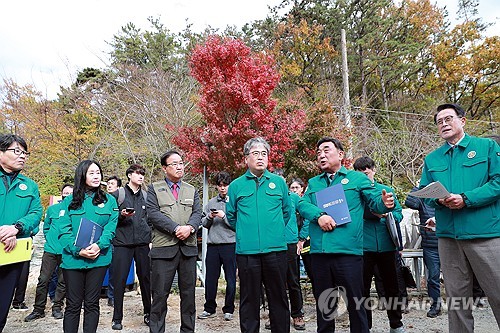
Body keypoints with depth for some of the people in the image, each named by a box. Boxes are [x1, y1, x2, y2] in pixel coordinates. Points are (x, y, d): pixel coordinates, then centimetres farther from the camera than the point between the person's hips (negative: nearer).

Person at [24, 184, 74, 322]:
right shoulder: (52, 209, 8)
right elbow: (46, 227, 17)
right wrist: (50, 240, 7)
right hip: (50, 250, 2)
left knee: (63, 281, 7)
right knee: (43, 280, 2)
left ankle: (57, 307, 20)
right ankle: (38, 309, 15)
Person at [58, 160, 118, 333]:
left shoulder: (109, 200, 6)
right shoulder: (69, 201, 4)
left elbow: (111, 227, -3)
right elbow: (64, 231, -3)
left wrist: (99, 245, -19)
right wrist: (78, 250, -17)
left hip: (99, 259, 1)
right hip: (73, 259, 0)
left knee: (92, 303, 10)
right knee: (73, 304, 7)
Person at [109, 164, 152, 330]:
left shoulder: (146, 196, 14)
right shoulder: (118, 194, 4)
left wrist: (150, 237, 10)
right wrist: (121, 215, -15)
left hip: (142, 243, 3)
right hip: (122, 243, -2)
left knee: (145, 278, 6)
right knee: (119, 280, 0)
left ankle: (148, 313, 22)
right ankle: (117, 318, 15)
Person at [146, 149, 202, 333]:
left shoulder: (192, 190, 16)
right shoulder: (154, 189, 6)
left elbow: (197, 213, 6)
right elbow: (153, 214, -7)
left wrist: (190, 227, -14)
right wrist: (176, 228, -15)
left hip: (189, 247, 3)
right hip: (163, 247, -3)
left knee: (188, 293, 11)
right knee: (160, 294, 3)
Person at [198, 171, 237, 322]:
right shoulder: (211, 202, 12)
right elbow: (204, 223, 13)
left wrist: (224, 216, -16)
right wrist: (209, 217, -7)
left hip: (230, 245, -3)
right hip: (212, 245, 4)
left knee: (230, 279, 6)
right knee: (210, 278, 10)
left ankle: (228, 309, 21)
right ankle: (209, 308, 25)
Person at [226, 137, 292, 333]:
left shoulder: (279, 182, 6)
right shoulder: (236, 186, 4)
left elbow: (286, 211, 16)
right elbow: (231, 216, 14)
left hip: (276, 249, 1)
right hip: (247, 251, 0)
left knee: (279, 299, 10)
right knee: (249, 300, 10)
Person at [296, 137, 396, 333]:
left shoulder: (357, 178, 7)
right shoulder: (313, 183, 16)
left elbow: (375, 201, 1)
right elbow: (302, 204, 3)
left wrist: (385, 204, -22)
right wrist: (319, 215, -16)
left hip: (348, 251, -3)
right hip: (319, 251, 4)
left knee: (355, 303, 4)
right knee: (322, 303, 17)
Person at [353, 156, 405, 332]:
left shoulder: (387, 190, 10)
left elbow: (399, 212, 12)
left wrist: (389, 215, -9)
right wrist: (373, 212, -20)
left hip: (387, 245, 3)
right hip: (363, 246, -2)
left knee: (391, 285, 15)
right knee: (363, 287, 6)